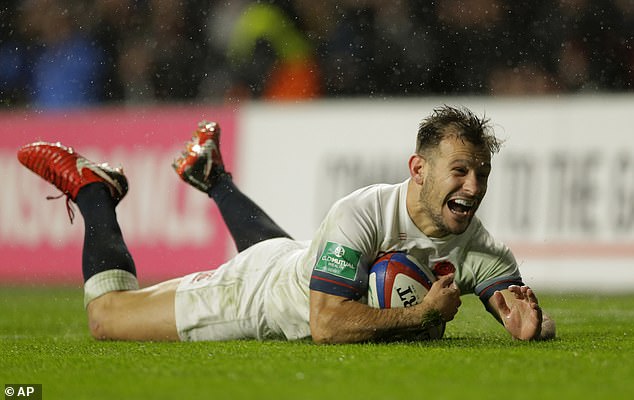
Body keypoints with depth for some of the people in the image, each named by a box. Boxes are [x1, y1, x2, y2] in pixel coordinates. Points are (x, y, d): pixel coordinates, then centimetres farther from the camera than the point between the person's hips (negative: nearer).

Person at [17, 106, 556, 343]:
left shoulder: (479, 248, -27)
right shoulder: (360, 216, -43)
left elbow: (535, 323, -19)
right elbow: (325, 325, -47)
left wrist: (531, 324, -43)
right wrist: (423, 315, -47)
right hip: (253, 290, -6)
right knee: (105, 313, 6)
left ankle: (212, 175, 60)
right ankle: (92, 190, 27)